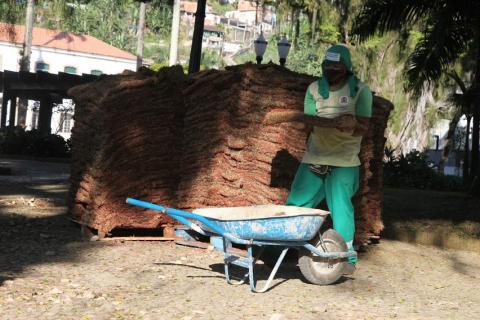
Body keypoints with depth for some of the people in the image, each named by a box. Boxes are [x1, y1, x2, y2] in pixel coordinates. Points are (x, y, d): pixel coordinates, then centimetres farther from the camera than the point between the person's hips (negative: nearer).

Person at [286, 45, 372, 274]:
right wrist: (318, 124, -23)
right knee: (295, 204, 2)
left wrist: (353, 126, -30)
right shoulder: (315, 89, 9)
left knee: (341, 208, -6)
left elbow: (364, 127, -7)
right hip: (314, 157, 3)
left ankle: (347, 257, 6)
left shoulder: (360, 91, 0)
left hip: (344, 160, -3)